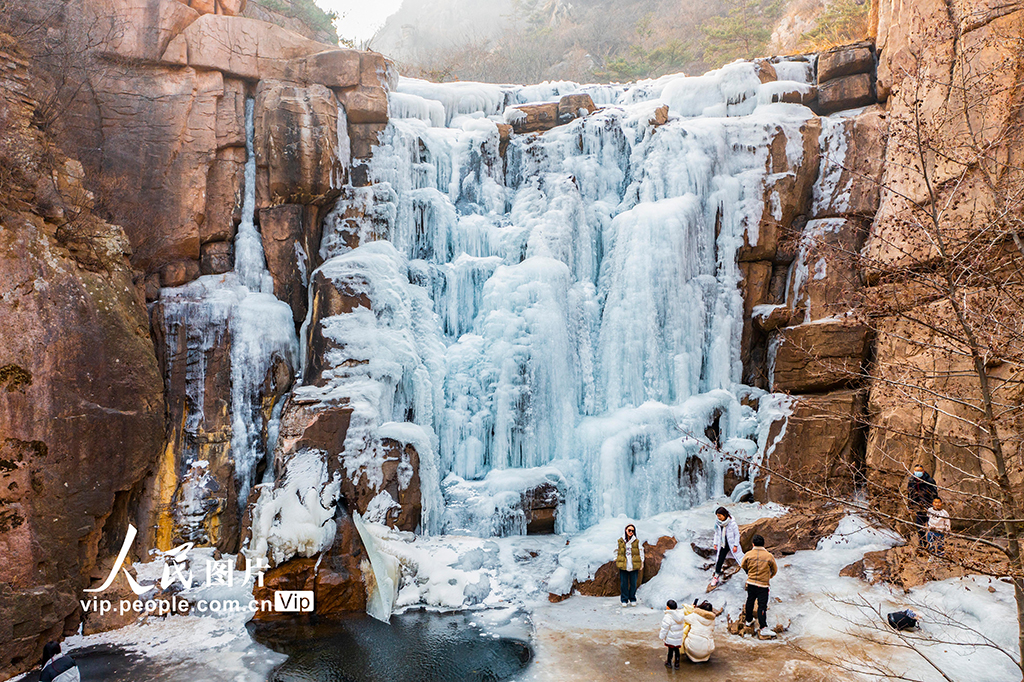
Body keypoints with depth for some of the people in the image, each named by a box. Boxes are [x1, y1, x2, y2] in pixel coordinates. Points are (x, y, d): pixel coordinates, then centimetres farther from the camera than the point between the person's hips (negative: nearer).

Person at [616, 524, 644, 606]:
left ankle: (632, 599, 21)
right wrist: (615, 560, 10)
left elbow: (641, 552, 8)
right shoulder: (620, 541, 3)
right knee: (623, 583, 3)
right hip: (623, 565, 0)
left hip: (634, 566, 0)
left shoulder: (637, 541, 2)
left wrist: (641, 563, 6)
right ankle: (624, 600, 15)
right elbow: (617, 551, 14)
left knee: (633, 583, 6)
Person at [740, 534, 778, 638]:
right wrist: (770, 576, 23)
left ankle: (749, 621, 36)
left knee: (750, 602, 19)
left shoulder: (748, 554, -6)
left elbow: (743, 566, 10)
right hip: (763, 585, -3)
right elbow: (775, 569, 3)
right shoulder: (769, 556, -11)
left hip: (750, 583, 3)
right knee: (762, 606, -1)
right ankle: (763, 629, -2)